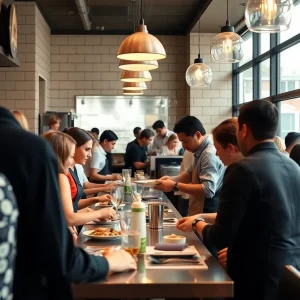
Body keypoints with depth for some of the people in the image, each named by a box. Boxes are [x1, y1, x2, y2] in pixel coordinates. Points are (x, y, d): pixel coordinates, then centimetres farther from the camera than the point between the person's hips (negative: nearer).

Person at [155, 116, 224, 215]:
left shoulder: (210, 154, -22)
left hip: (207, 215, -9)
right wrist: (172, 180, 3)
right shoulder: (200, 152, 8)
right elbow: (191, 174, 22)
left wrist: (175, 186, -26)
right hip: (198, 213, 9)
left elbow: (208, 190, -29)